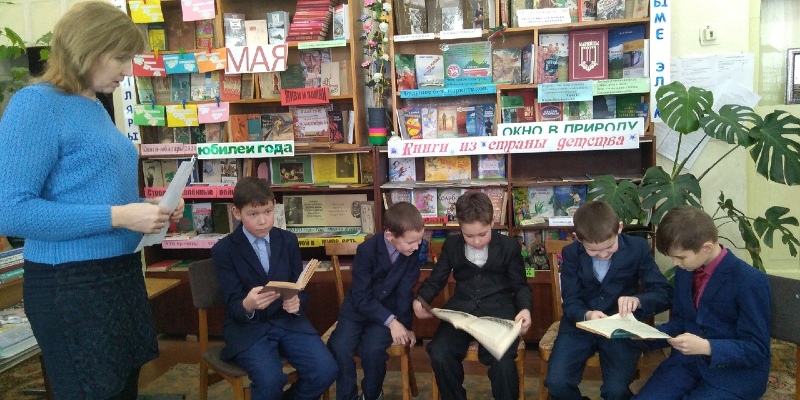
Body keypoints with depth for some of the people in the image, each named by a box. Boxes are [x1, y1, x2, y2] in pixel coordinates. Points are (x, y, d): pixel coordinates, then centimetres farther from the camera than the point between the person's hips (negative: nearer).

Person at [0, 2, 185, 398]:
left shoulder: (96, 107, 11)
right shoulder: (36, 103, -14)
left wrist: (149, 207, 4)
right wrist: (117, 216, -24)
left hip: (121, 273, 9)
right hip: (71, 283, -8)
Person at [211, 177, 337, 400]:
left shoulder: (288, 240, 7)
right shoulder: (224, 250, -4)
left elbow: (300, 288, 8)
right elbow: (233, 306, -8)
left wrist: (296, 302, -18)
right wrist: (247, 305, -34)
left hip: (287, 320, 4)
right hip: (246, 327, -3)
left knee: (326, 370, -18)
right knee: (270, 380, -31)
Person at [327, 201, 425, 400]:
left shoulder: (413, 251, -14)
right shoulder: (367, 250, -22)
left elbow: (406, 291, -7)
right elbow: (362, 298, -21)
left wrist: (405, 324, -12)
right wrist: (391, 322, -29)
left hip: (387, 309, 1)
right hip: (358, 308, -1)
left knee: (372, 349, -25)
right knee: (339, 348, -24)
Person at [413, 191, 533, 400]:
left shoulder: (510, 246, 4)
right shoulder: (451, 245, 9)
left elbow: (520, 286, 9)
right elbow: (436, 280, 13)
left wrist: (525, 308, -12)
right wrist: (420, 300, -7)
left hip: (498, 310, -2)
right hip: (461, 309, 2)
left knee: (502, 361, -30)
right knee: (439, 354, -24)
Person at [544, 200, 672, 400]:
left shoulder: (638, 248, -7)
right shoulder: (571, 253, -3)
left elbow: (664, 293, -8)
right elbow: (570, 303, -5)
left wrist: (638, 300, -30)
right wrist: (586, 315, -28)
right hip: (579, 325, 2)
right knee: (556, 382, -19)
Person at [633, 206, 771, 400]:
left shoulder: (750, 281, -17)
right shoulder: (684, 271, 4)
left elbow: (756, 349, -16)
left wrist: (707, 348, -30)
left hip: (735, 373, -5)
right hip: (687, 361, 6)